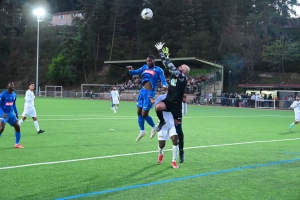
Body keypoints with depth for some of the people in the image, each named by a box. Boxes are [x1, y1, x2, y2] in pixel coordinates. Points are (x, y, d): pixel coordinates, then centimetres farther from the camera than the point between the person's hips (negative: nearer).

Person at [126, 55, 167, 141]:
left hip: (150, 93, -6)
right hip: (142, 91, 6)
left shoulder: (158, 70, -4)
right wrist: (131, 70, -15)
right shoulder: (144, 67, 11)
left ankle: (154, 127, 20)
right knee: (139, 112, 9)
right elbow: (136, 72, 7)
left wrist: (164, 86, -34)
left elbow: (163, 80, -12)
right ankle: (142, 131, 25)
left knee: (144, 114, -6)